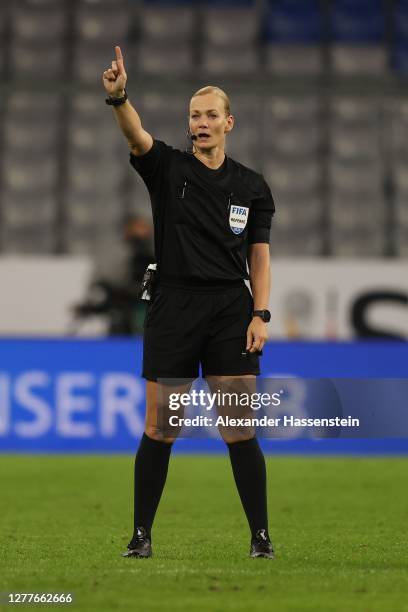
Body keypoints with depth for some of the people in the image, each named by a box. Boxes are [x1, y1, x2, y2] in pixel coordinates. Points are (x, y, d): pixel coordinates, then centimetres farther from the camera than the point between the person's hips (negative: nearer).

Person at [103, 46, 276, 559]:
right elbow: (135, 134, -19)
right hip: (172, 309, -1)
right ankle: (141, 534, 11)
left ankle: (260, 535, 6)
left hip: (231, 311, 1)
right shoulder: (167, 168, 2)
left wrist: (260, 315, -4)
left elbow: (259, 256, 9)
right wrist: (118, 97, -40)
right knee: (159, 429, 2)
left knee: (239, 430, -2)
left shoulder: (251, 186, 7)